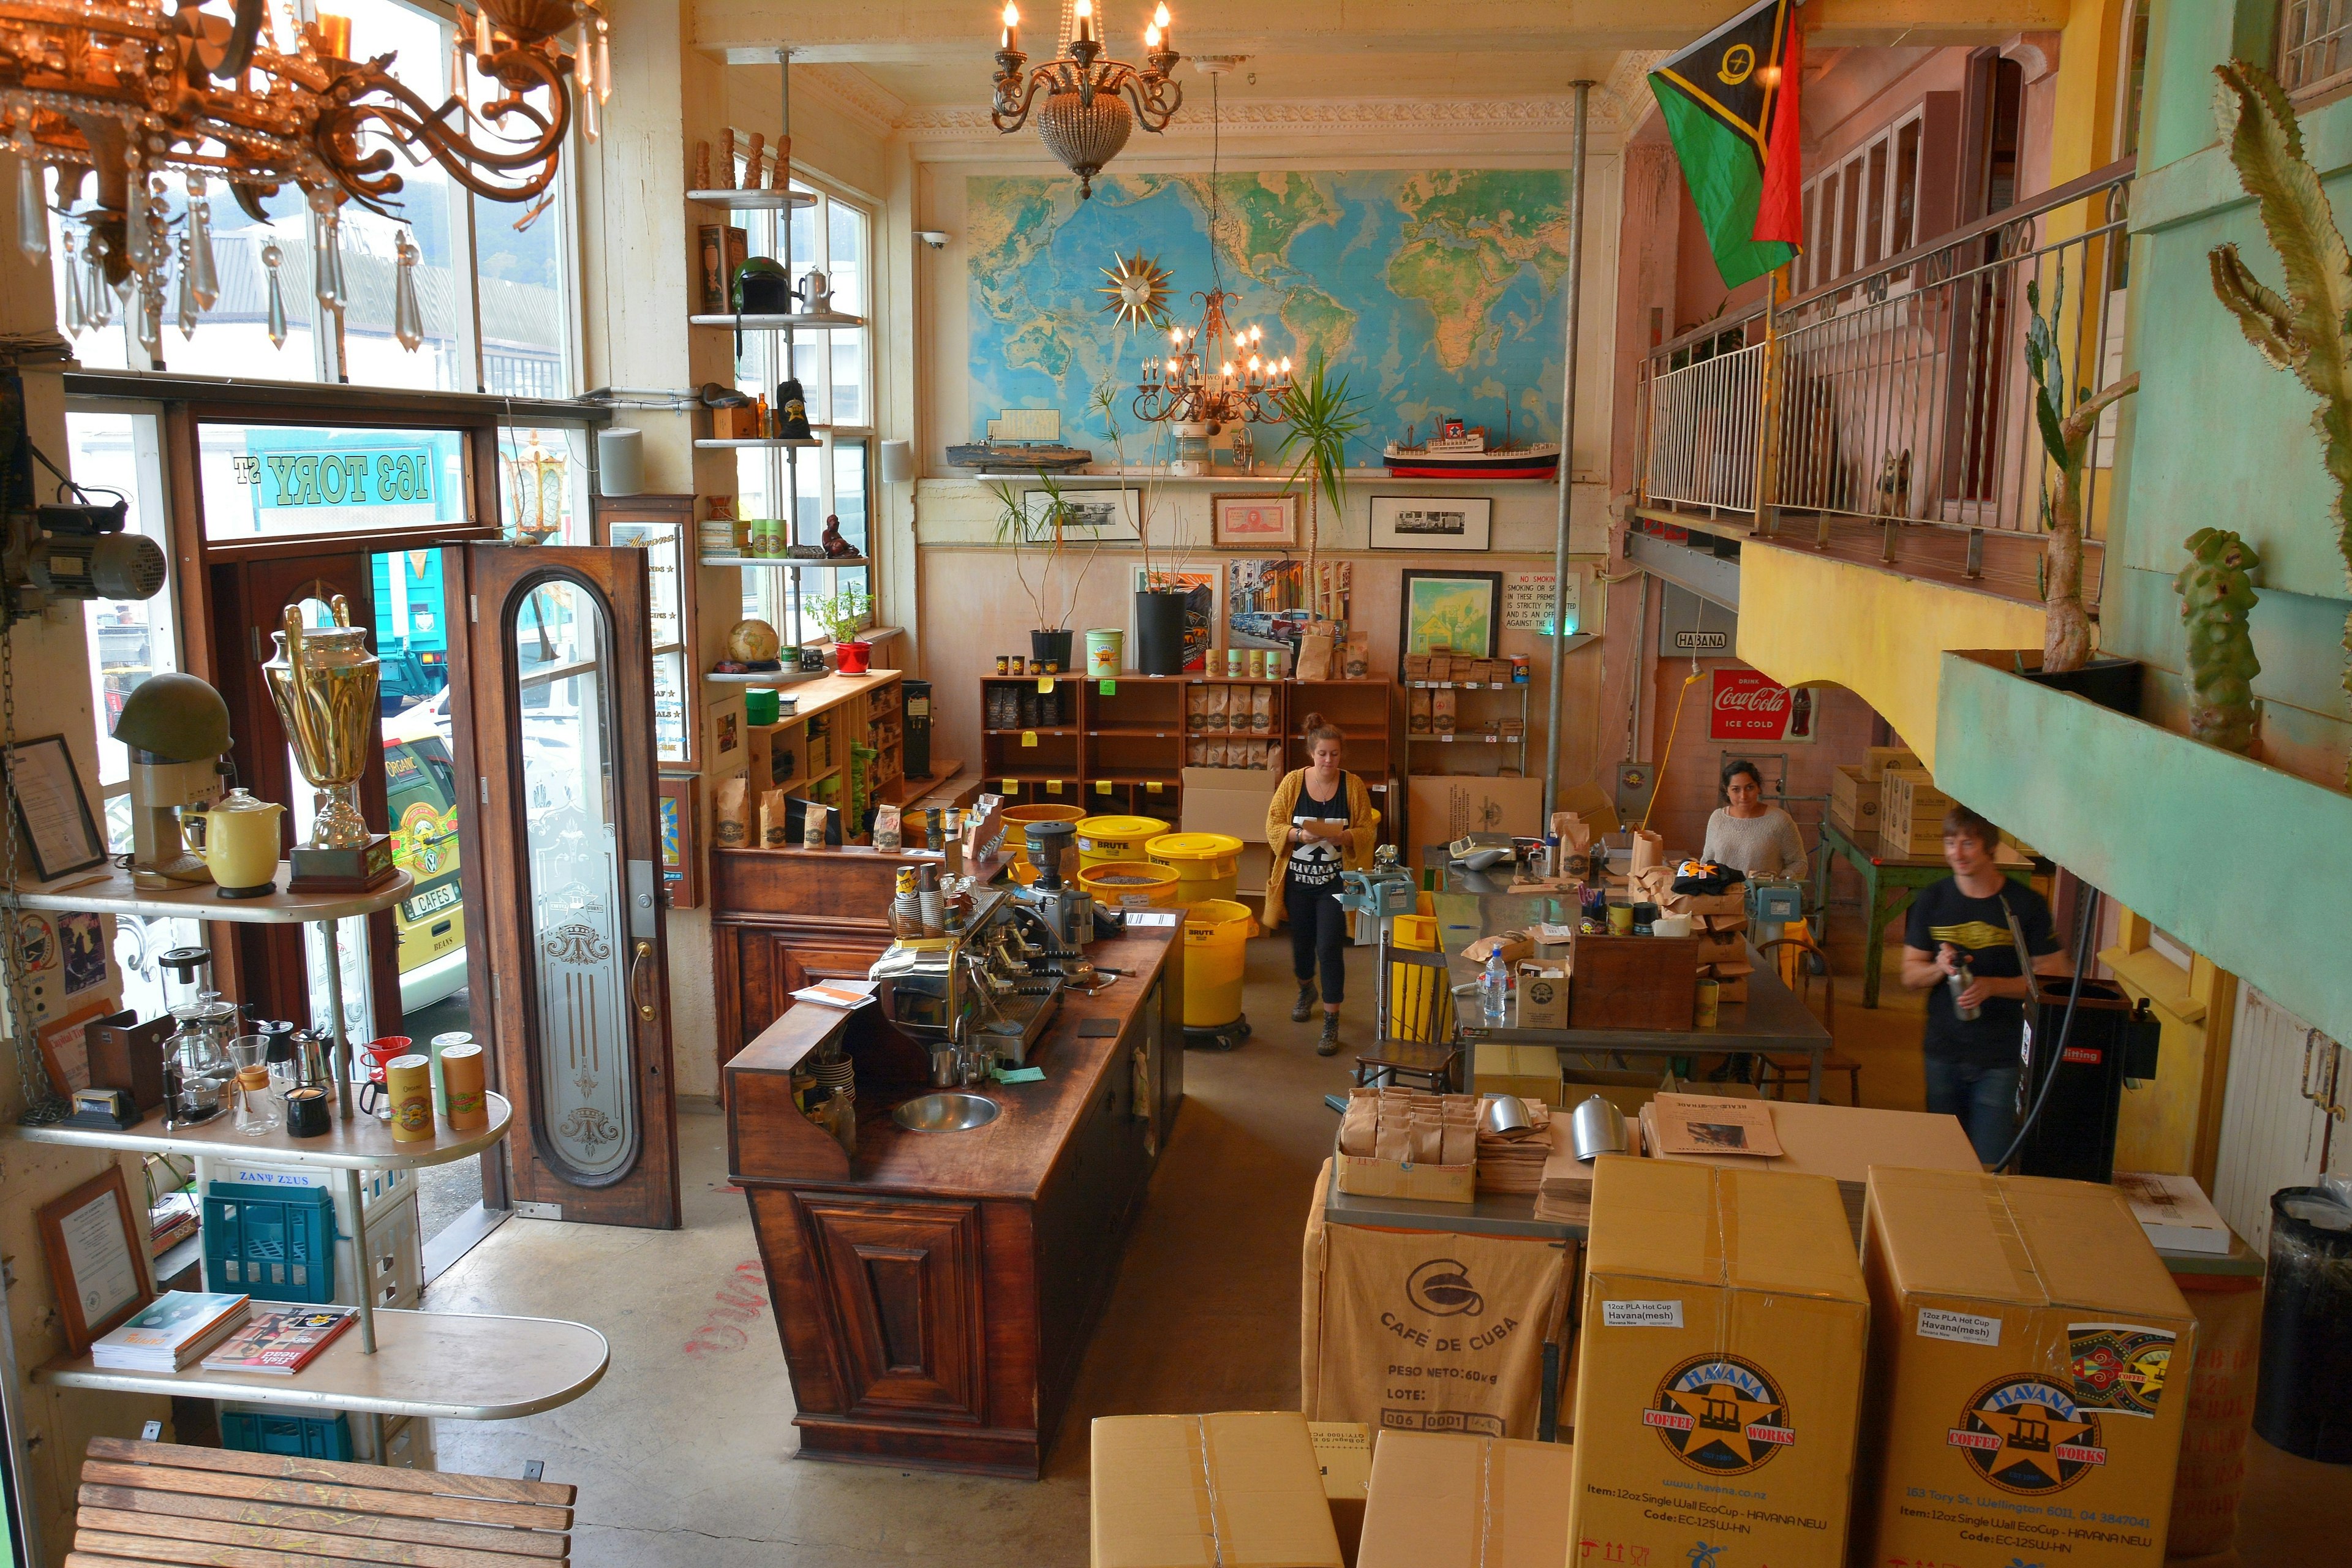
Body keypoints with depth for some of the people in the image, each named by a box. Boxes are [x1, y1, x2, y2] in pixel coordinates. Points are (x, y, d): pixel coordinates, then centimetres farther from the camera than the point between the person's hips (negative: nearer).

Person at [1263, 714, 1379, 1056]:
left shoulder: (1353, 786, -5)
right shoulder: (1293, 782, -4)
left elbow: (1367, 831, -3)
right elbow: (1273, 827, -4)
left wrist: (1343, 836, -23)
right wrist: (1300, 835, -23)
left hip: (1335, 882, -2)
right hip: (1297, 878, 2)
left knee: (1330, 948, -7)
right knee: (1302, 941, 18)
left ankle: (1331, 1023, 1)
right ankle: (1306, 990, 49)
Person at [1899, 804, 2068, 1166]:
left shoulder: (2026, 905, -5)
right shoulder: (1932, 900, 2)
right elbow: (1910, 976, 6)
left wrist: (1992, 986, -18)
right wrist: (1939, 968, -16)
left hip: (2001, 1058, -3)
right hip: (1943, 1053, 3)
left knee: (1990, 1163, -4)